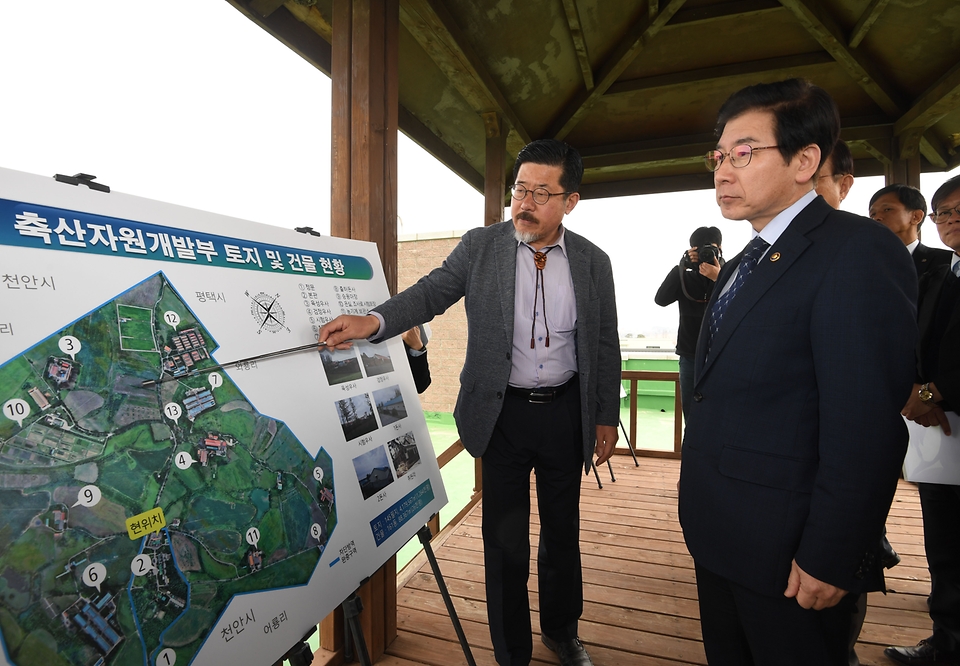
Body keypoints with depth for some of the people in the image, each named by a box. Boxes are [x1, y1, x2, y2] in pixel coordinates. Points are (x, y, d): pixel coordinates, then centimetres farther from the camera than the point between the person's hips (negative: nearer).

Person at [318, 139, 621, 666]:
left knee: (562, 529, 20)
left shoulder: (593, 262, -1)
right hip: (503, 411, -1)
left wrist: (606, 417, 4)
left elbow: (605, 346, 4)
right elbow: (431, 292, -8)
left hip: (566, 412, 2)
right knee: (505, 542, 9)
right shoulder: (480, 246, -4)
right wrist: (372, 321, -26)